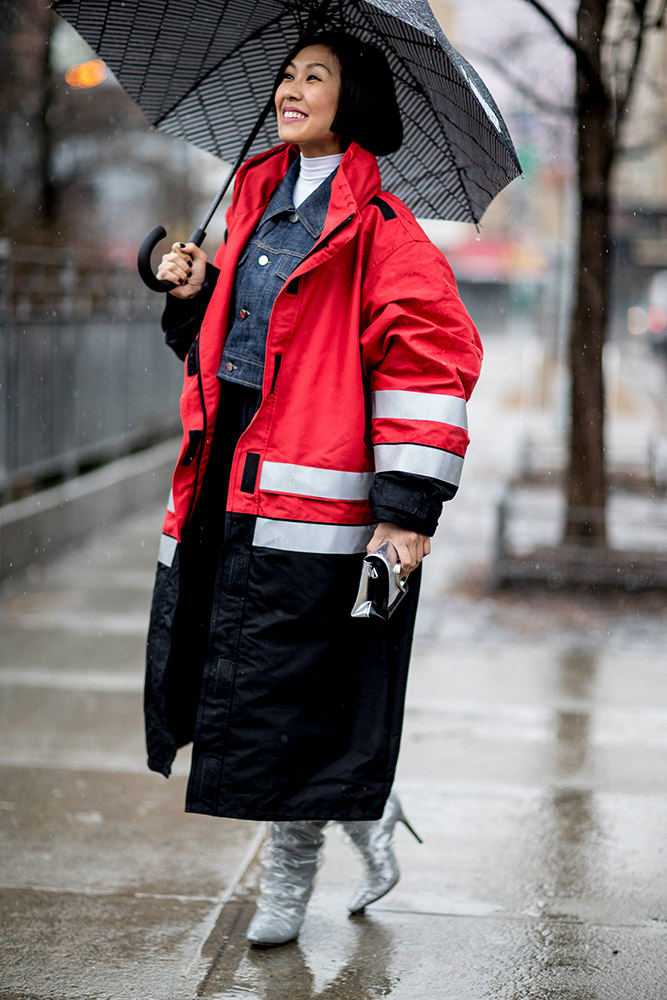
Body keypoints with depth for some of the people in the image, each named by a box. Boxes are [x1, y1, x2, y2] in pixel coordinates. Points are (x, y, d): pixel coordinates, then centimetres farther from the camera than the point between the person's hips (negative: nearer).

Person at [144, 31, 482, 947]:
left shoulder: (377, 225, -8)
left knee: (285, 691, -2)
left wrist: (407, 505, -18)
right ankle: (368, 814, 30)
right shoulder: (259, 200, 16)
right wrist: (198, 294, 6)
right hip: (232, 474, 8)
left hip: (312, 484, -8)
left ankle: (289, 881, 17)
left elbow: (430, 354, -13)